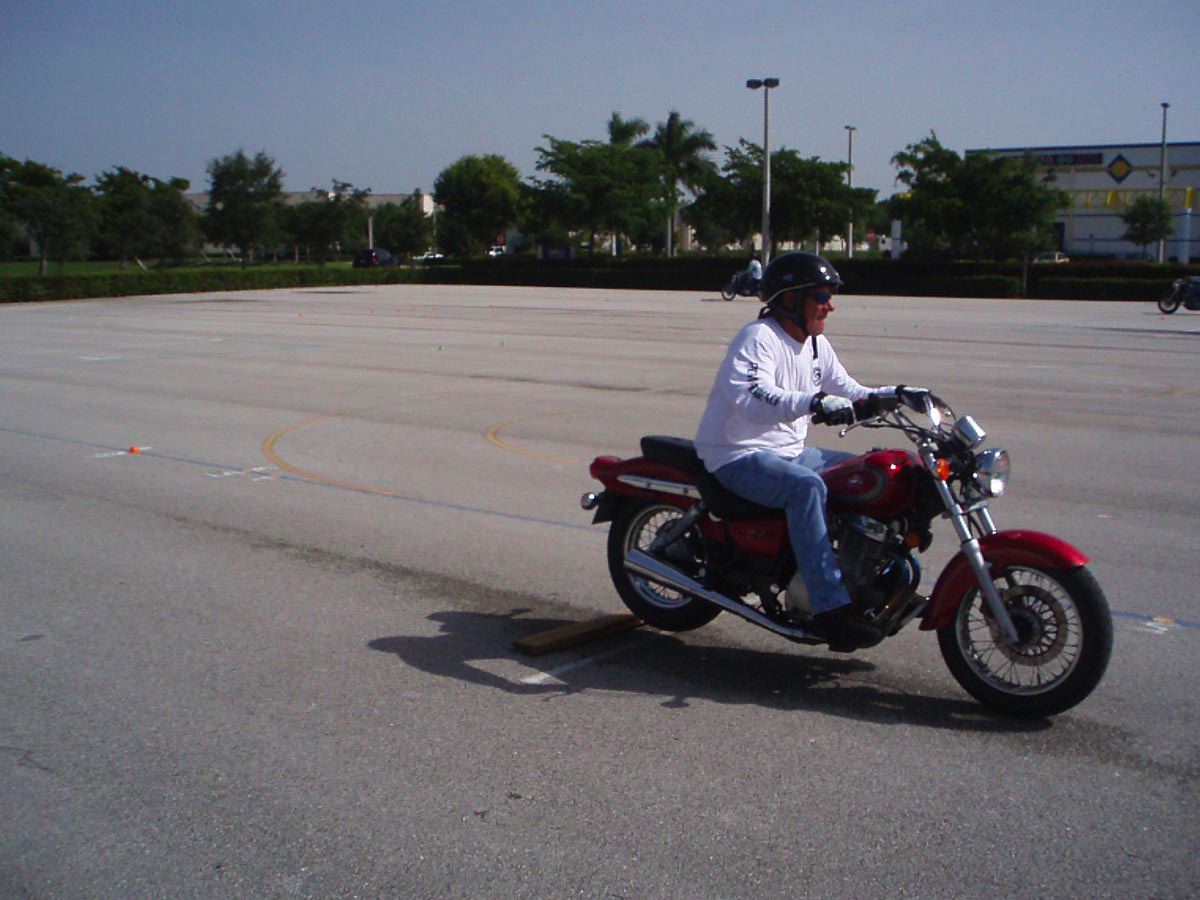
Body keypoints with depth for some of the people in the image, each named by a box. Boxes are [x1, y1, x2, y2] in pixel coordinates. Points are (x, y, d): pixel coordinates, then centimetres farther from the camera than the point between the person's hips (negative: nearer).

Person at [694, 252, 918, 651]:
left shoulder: (817, 344, 13)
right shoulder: (759, 338, -16)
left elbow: (848, 393, 17)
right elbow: (752, 397, -34)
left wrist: (894, 395, 0)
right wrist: (814, 402, -48)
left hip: (789, 451, 10)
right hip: (739, 457, -10)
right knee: (807, 486, -35)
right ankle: (829, 610, -36)